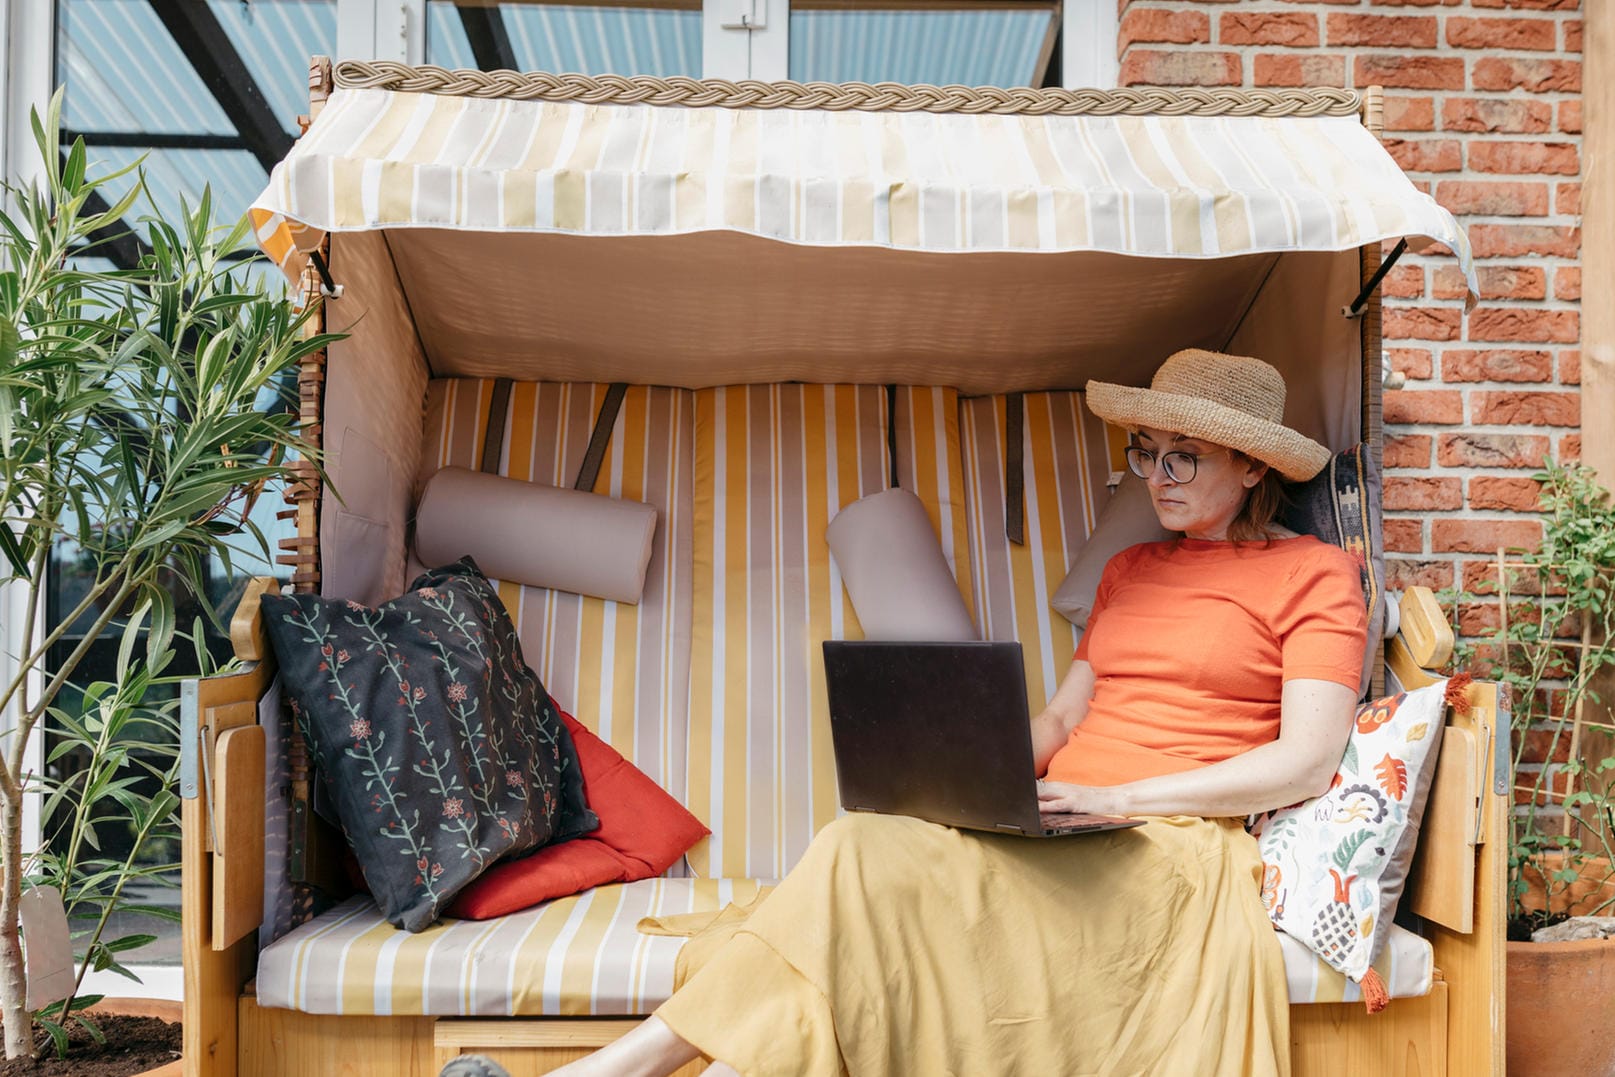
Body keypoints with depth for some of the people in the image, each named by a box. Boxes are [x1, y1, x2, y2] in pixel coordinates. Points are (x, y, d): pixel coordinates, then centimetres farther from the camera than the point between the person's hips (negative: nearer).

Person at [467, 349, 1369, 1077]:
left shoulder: (1313, 575, 4)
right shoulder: (1129, 571, 22)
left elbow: (1308, 763, -6)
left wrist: (1116, 797, -15)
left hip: (1175, 847, -5)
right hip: (1063, 837, 5)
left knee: (875, 862, -29)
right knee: (870, 856, -26)